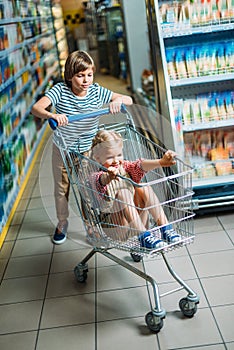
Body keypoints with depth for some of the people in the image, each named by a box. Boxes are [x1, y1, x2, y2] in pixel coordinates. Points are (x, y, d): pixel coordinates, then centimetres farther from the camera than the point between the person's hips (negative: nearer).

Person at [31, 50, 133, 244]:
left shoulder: (97, 91, -14)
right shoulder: (60, 90, -19)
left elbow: (129, 100, -10)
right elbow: (36, 108, -31)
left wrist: (118, 100, -34)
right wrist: (52, 115, -52)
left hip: (88, 150, 0)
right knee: (61, 189, 17)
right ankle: (62, 223, 42)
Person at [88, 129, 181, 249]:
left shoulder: (125, 167, 10)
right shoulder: (96, 177, -7)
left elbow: (140, 165, -10)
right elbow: (100, 181, -33)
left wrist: (161, 162, -29)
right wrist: (109, 177, -57)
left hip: (138, 216, 5)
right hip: (116, 222, -4)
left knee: (144, 188, -18)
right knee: (123, 193, -29)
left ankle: (164, 226, -21)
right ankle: (143, 235, -36)